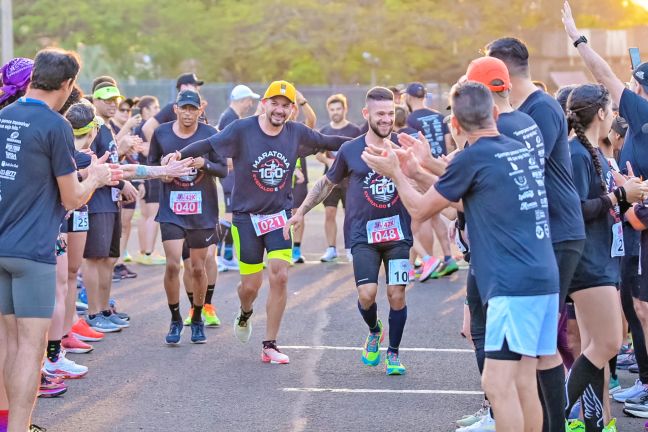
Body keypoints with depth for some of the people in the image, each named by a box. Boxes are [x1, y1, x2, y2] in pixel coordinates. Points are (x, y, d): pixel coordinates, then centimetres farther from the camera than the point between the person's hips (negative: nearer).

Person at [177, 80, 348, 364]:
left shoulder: (297, 134, -1)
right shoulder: (242, 130, -11)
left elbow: (327, 142, 13)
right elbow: (208, 145, -13)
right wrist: (179, 155, -28)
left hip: (280, 215, 2)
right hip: (246, 216, -2)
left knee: (280, 277, -11)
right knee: (250, 285, 0)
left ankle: (269, 346, 2)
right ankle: (245, 314, 40)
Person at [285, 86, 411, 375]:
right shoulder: (350, 150, 3)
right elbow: (327, 183, 16)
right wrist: (300, 212, 14)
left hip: (398, 233, 1)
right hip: (363, 234, 0)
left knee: (396, 294, -4)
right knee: (367, 293, -14)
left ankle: (393, 354, 15)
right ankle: (374, 331, 20)